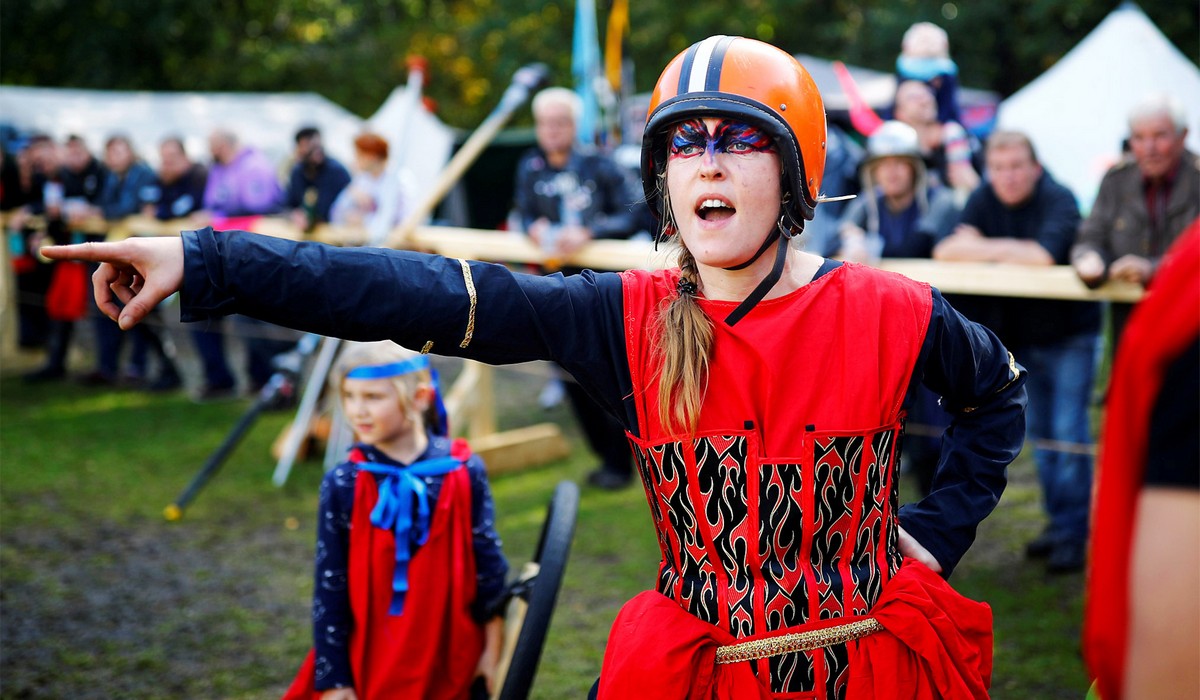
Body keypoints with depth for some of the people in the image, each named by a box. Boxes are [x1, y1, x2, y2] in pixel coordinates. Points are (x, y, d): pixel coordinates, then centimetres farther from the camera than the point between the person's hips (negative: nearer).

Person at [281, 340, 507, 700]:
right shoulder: (342, 484, -8)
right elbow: (329, 585, -4)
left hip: (452, 663, 0)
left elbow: (488, 564, 1)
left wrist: (493, 650, 5)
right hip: (370, 665, 0)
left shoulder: (464, 473, -8)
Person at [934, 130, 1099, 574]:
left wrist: (989, 248, -19)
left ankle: (1072, 534, -2)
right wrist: (1008, 251, -21)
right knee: (1040, 432, 13)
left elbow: (1044, 254, -34)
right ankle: (1057, 523, 24)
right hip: (1023, 335, 6)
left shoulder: (1059, 200, -18)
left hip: (1069, 333, -6)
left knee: (1068, 433, -8)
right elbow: (946, 249, -9)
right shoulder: (985, 200, -1)